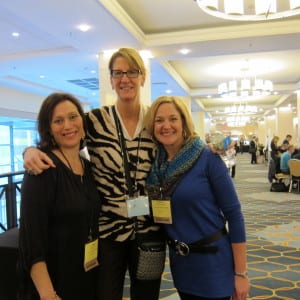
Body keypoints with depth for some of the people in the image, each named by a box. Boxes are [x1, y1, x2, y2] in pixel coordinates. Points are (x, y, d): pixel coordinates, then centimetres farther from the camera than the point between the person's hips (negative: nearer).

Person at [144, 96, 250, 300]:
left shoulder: (207, 158, -15)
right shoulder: (154, 164, -2)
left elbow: (234, 213, -13)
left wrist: (241, 272, -12)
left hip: (213, 262, -4)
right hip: (179, 264, 5)